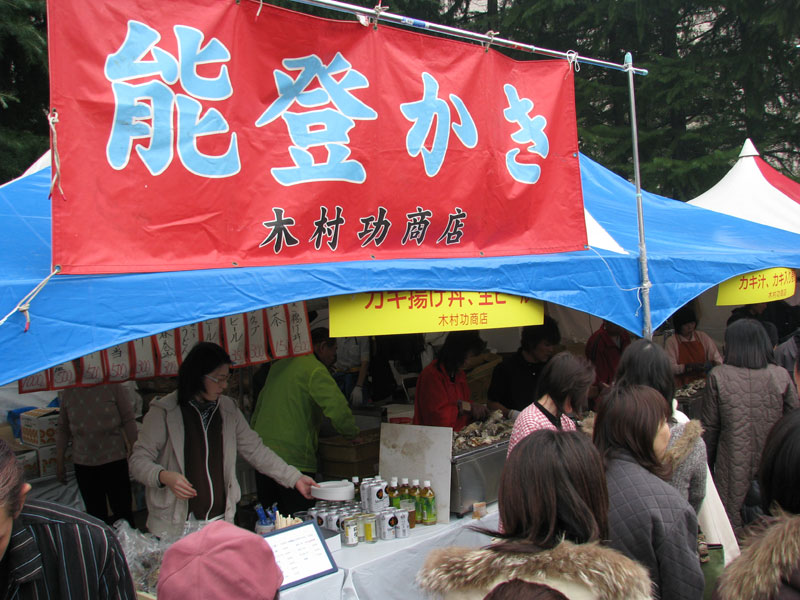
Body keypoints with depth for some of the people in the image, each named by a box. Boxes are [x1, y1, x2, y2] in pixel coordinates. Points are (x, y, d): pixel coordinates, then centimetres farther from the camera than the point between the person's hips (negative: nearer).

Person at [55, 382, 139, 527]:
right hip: (83, 464, 2)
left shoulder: (114, 386, -5)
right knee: (95, 514, 7)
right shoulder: (67, 392, 3)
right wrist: (59, 462, 12)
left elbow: (129, 421, -2)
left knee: (123, 511, 1)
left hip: (114, 460, -2)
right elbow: (63, 429, 12)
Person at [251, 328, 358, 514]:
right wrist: (352, 432, 0)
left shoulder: (279, 365, 17)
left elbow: (258, 409, 24)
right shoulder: (314, 369, -8)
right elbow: (337, 408, -16)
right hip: (294, 457, -8)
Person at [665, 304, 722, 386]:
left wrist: (715, 363, -10)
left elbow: (717, 357, 13)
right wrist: (690, 367, -20)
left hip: (703, 380, 5)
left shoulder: (702, 336, 14)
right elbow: (670, 368, -8)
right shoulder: (671, 342, 0)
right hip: (682, 385, -5)